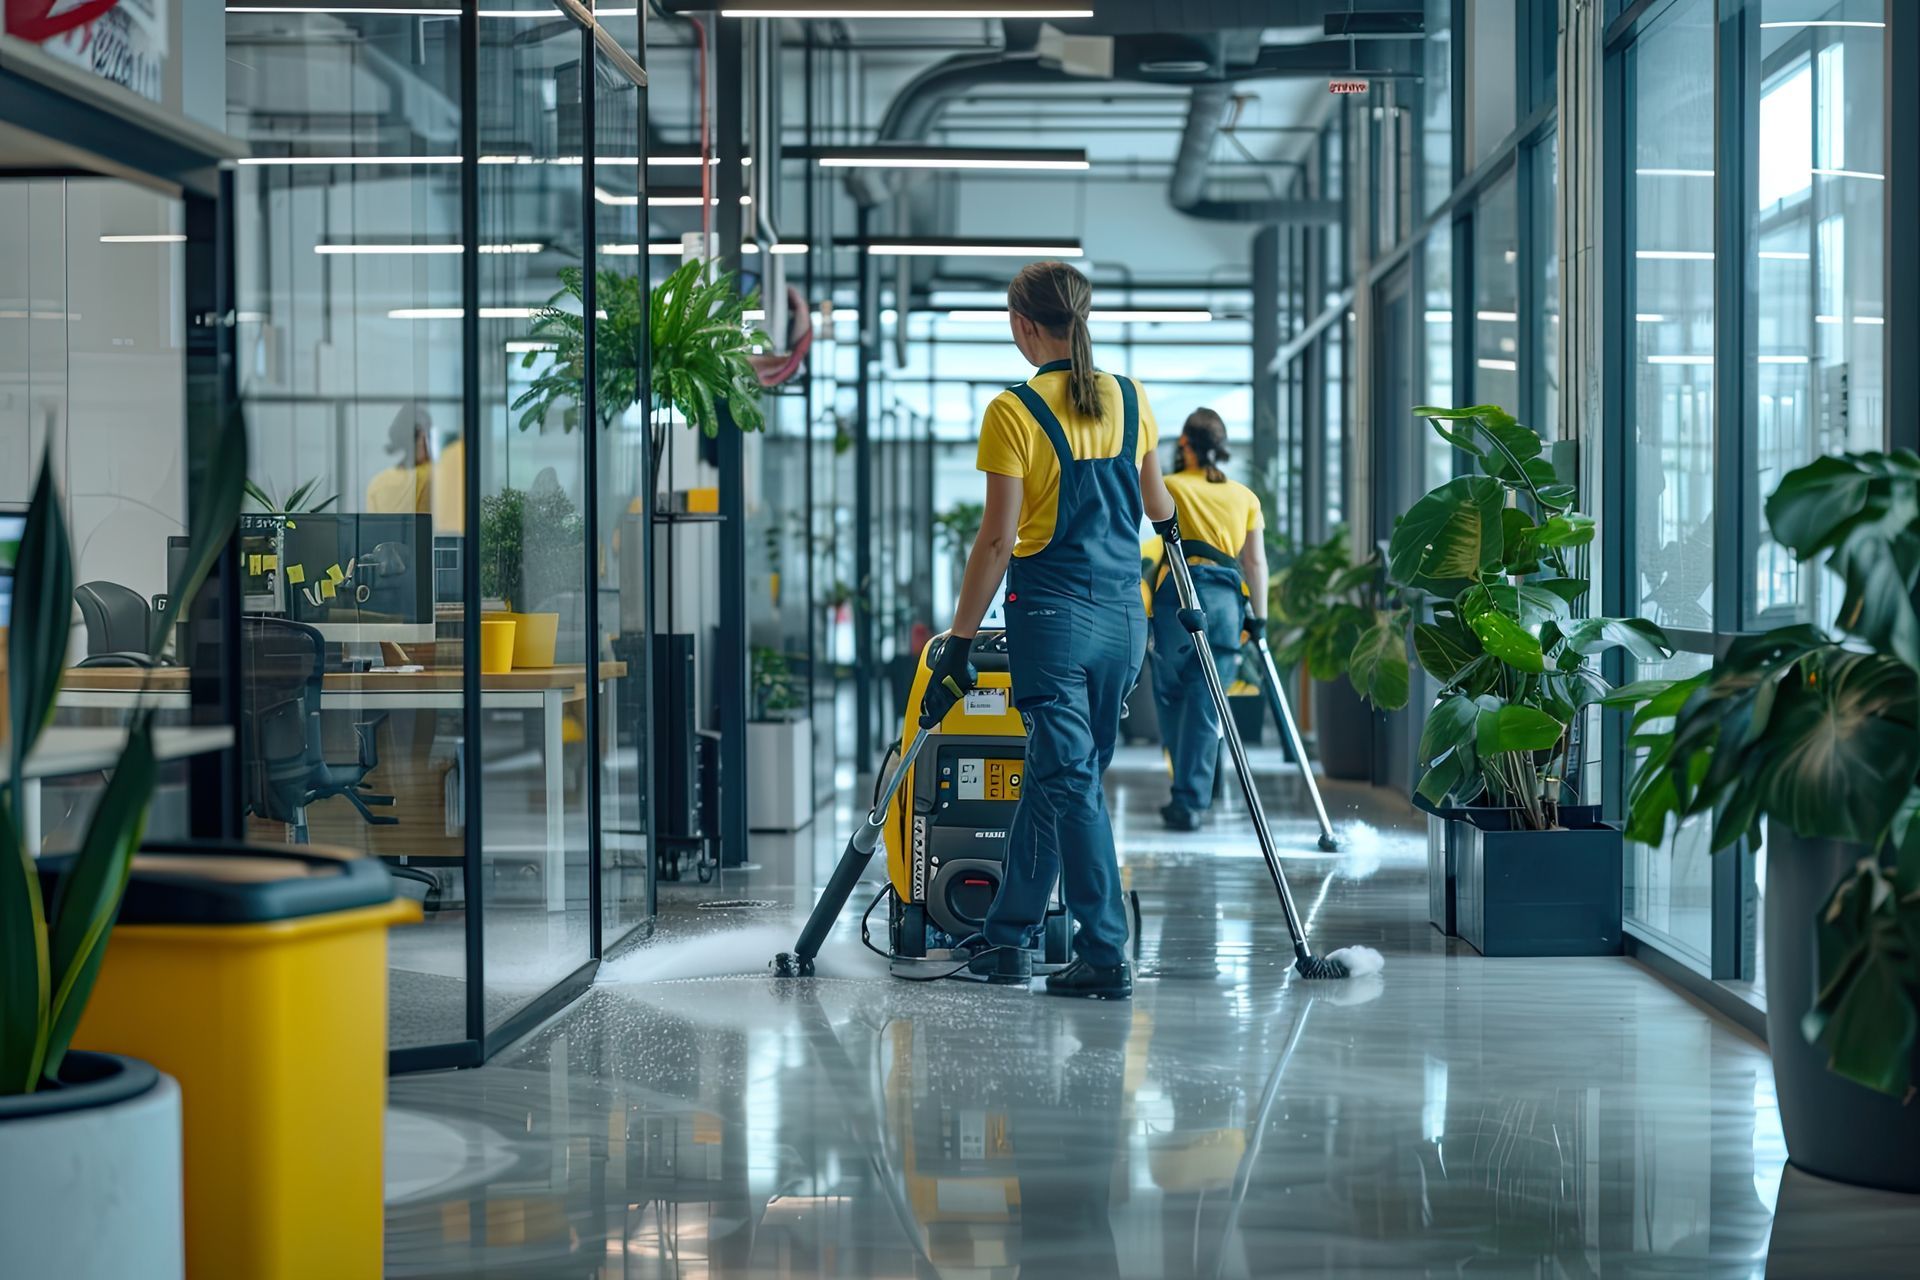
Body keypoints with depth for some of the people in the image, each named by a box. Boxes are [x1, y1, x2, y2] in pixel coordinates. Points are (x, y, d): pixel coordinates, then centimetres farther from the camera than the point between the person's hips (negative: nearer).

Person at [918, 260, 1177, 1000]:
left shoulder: (1014, 411, -10)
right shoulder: (1129, 399, 7)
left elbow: (998, 539, -13)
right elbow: (1156, 505, 23)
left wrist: (959, 642, -9)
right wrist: (1172, 523, 47)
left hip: (1053, 613, -6)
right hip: (1123, 613, 6)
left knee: (1070, 780, -2)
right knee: (1052, 772, 14)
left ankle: (1106, 958, -3)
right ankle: (1005, 937, 23)